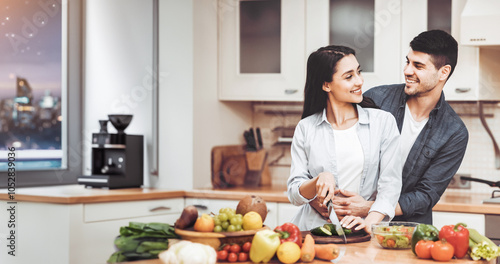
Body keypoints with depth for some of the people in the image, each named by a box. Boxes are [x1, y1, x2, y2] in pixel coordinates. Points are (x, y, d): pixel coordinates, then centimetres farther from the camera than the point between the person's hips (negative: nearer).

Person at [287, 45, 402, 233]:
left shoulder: (384, 122, 7)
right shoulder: (306, 128, 8)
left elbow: (390, 184, 0)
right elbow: (294, 194, 8)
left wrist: (370, 222, -16)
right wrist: (319, 180, -13)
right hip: (314, 231, 0)